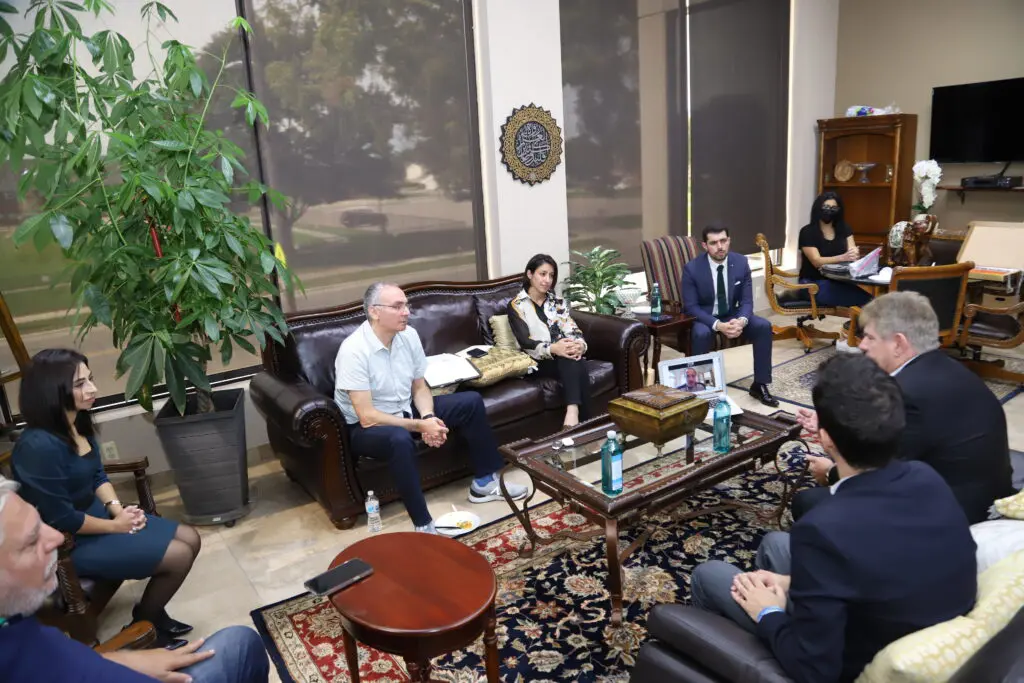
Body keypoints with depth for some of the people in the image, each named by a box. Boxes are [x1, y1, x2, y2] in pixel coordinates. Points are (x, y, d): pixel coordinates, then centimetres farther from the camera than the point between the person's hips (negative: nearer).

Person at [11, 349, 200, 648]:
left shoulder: (78, 424, 0)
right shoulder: (38, 447, -29)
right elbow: (61, 520, -25)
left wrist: (117, 508, -6)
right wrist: (115, 524, -14)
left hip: (96, 513, 9)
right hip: (71, 542, -9)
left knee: (191, 539, 6)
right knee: (179, 556, -14)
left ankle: (151, 613, 24)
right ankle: (144, 625, 12)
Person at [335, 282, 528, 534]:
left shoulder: (409, 335, -7)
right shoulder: (354, 351, -27)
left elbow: (420, 388, 3)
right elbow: (367, 417, -28)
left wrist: (429, 418, -18)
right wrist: (420, 426, -27)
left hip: (405, 410, 8)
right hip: (365, 427, -7)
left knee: (471, 402, 0)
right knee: (400, 439, -41)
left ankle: (484, 482, 11)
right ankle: (423, 526, -30)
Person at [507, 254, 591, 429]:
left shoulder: (558, 302, 18)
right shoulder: (517, 305, 3)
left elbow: (573, 330, 5)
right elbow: (525, 342, -11)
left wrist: (579, 345, -21)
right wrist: (552, 348, -31)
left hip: (563, 358, 4)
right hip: (538, 362, -4)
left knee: (574, 359, -33)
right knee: (575, 366, -33)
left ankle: (572, 414, -48)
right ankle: (581, 425, -41)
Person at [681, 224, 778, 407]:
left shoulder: (741, 262, -8)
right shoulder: (692, 269, -18)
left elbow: (746, 301, -6)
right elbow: (691, 307, -18)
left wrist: (741, 321, -29)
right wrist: (718, 325, -32)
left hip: (732, 315, 4)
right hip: (703, 317, -4)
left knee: (764, 326, -20)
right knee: (701, 334, -37)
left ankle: (759, 385, -8)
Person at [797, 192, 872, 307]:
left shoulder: (844, 229, 11)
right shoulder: (807, 232, -6)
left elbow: (853, 252, -1)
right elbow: (817, 261, -17)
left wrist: (855, 254, -26)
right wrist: (842, 257, -32)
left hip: (837, 281, 6)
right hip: (813, 283, -6)